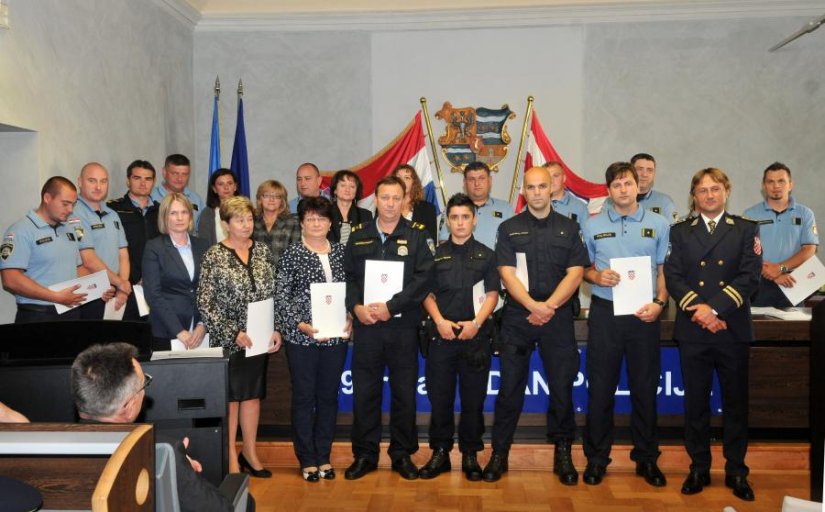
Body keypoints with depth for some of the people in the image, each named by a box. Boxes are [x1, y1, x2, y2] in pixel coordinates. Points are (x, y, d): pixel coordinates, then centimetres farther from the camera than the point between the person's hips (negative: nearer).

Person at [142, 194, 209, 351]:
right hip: (166, 333, -3)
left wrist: (203, 325, -6)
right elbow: (153, 294, -8)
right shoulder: (154, 248, -2)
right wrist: (179, 331, -14)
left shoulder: (202, 246, 9)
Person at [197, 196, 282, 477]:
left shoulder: (262, 251, 5)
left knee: (253, 394, 12)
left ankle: (250, 452, 26)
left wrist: (275, 329, -1)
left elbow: (273, 294, 9)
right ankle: (231, 456, 18)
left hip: (259, 338, 4)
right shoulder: (214, 256, -8)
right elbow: (205, 303, -11)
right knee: (230, 396, 6)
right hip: (227, 339, -4)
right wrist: (234, 333, -16)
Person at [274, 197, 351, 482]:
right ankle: (307, 459, 16)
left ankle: (324, 456, 23)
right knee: (304, 396, 4)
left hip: (335, 337, 4)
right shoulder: (293, 254, -2)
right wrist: (301, 325, -14)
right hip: (302, 337, -3)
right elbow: (281, 297, -5)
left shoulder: (340, 252, 8)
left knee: (329, 395, 10)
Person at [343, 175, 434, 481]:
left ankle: (402, 454, 20)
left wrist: (390, 306, -15)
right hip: (365, 325, 2)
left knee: (404, 392, 6)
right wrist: (356, 307, -10)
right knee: (364, 391, 6)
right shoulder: (358, 236, 10)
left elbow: (423, 278, -8)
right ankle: (365, 454, 19)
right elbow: (347, 276, 7)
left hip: (403, 325, -2)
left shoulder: (417, 235, 1)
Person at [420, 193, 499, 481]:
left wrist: (476, 322, -12)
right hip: (442, 335, 1)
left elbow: (492, 294, 3)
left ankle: (470, 455, 16)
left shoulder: (486, 255, 8)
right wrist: (440, 321, -9)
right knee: (439, 396, 4)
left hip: (476, 336, -1)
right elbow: (427, 294, 7)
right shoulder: (436, 255, 10)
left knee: (473, 398, 4)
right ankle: (440, 452, 15)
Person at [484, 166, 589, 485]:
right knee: (510, 387, 1)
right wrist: (533, 305, -16)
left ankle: (563, 454, 17)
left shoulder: (569, 228, 8)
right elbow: (507, 274, -3)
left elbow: (575, 274, 0)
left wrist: (549, 306, -13)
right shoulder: (509, 228, 6)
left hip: (558, 317, 1)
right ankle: (499, 453, 11)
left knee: (562, 387, 3)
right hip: (517, 318, 0)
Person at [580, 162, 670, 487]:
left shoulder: (659, 225, 7)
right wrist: (595, 276, -10)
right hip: (604, 312, 0)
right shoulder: (592, 225, 7)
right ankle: (596, 457, 15)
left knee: (645, 388, 7)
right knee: (600, 387, 3)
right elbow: (581, 268, 12)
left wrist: (659, 303, -8)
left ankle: (646, 458, 21)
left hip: (644, 314, 0)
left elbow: (665, 269, 6)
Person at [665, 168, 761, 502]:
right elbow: (673, 276, 0)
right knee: (696, 402, 7)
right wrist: (697, 309, -14)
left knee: (736, 402, 7)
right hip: (692, 330, 1)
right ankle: (699, 468, 18)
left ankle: (736, 471, 19)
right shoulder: (680, 232, 10)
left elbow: (750, 276, -5)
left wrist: (715, 308, -16)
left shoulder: (746, 230, 7)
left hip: (733, 330, -1)